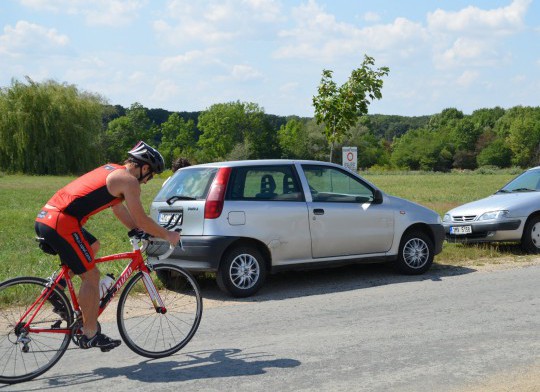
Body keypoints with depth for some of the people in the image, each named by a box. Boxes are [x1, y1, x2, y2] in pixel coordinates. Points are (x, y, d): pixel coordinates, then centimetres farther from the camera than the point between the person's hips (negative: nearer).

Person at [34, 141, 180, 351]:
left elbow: (120, 210, 32)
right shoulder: (129, 181, -4)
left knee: (93, 247, 29)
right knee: (91, 276, 0)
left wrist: (141, 232, 32)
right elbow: (142, 220, -3)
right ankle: (90, 335, 7)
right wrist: (167, 235, 11)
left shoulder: (112, 171, 23)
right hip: (61, 223, -9)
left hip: (45, 218, 9)